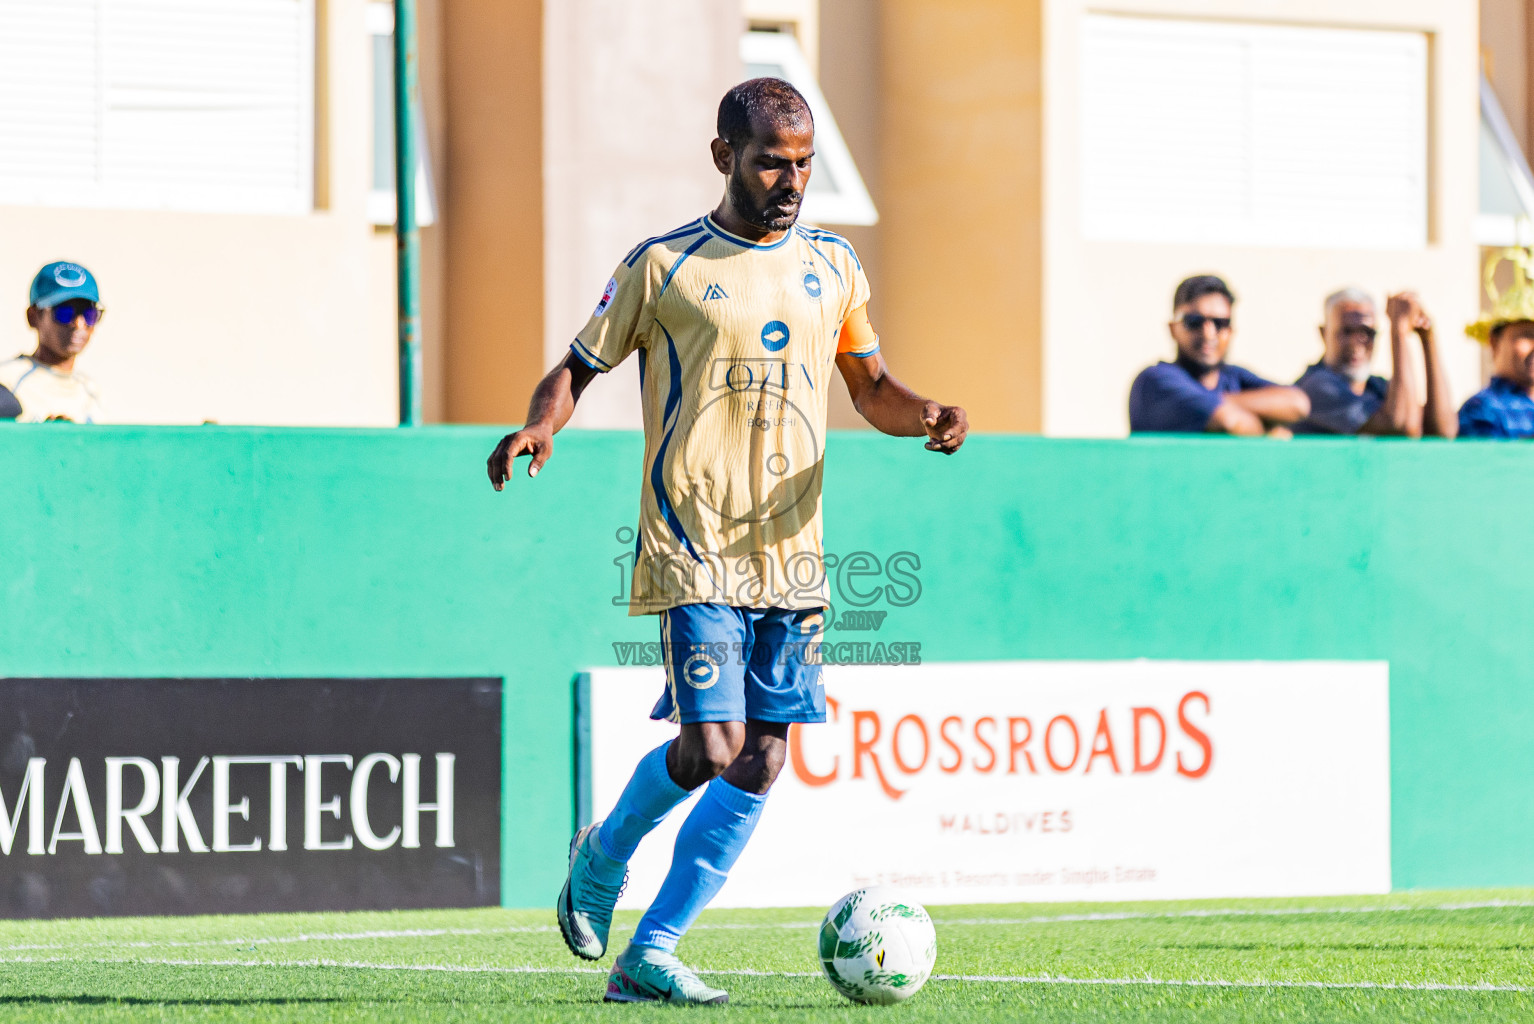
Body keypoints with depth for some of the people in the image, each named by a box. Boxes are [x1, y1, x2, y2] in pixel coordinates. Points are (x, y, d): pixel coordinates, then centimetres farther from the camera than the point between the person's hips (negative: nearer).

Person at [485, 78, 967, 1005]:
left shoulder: (833, 268, 12)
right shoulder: (664, 267, -1)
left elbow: (871, 387, 20)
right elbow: (581, 366, 4)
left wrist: (929, 415, -2)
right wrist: (540, 425, -18)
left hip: (792, 552, 5)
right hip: (694, 552, -5)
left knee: (763, 762, -1)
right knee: (713, 745, -16)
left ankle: (651, 954, 7)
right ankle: (609, 851, 15)